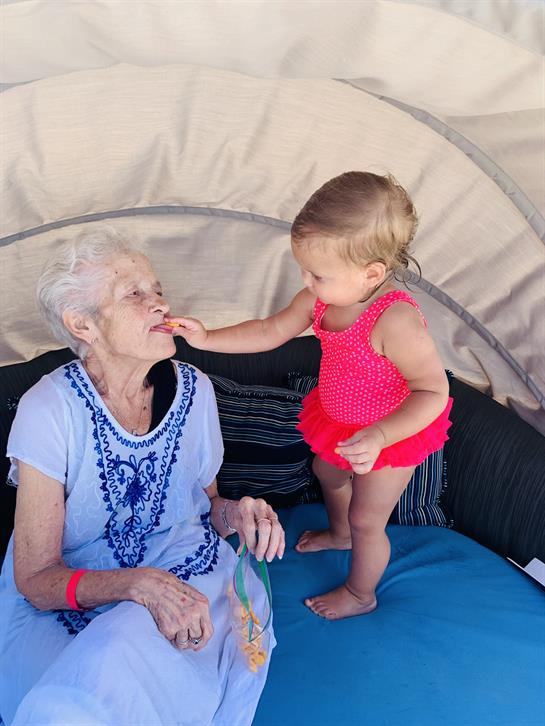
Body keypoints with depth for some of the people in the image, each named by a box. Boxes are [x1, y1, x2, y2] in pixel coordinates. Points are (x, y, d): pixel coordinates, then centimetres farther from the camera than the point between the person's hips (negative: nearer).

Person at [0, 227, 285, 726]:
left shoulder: (194, 389, -5)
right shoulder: (50, 411, -16)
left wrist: (236, 513, -11)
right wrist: (141, 585, -30)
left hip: (188, 578, 2)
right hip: (68, 604, -1)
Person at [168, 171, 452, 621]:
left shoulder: (396, 321, -40)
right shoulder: (321, 298, -16)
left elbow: (433, 391, -36)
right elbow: (270, 332, -3)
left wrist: (377, 437, -46)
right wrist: (206, 339, -10)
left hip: (392, 434, -8)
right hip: (340, 422, 8)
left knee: (367, 521, 11)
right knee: (328, 474, 33)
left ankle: (360, 594, 42)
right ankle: (340, 534, 66)